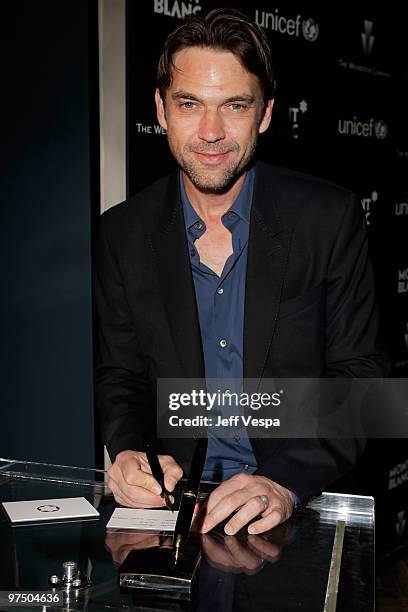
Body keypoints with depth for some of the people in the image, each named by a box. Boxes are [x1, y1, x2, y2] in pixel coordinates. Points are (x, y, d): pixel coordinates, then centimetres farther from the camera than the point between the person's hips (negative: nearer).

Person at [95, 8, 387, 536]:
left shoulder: (331, 217, -5)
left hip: (302, 500, -1)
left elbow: (357, 373, -4)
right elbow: (119, 377, 8)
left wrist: (285, 481, -19)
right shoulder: (122, 234, 1)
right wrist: (130, 454, -13)